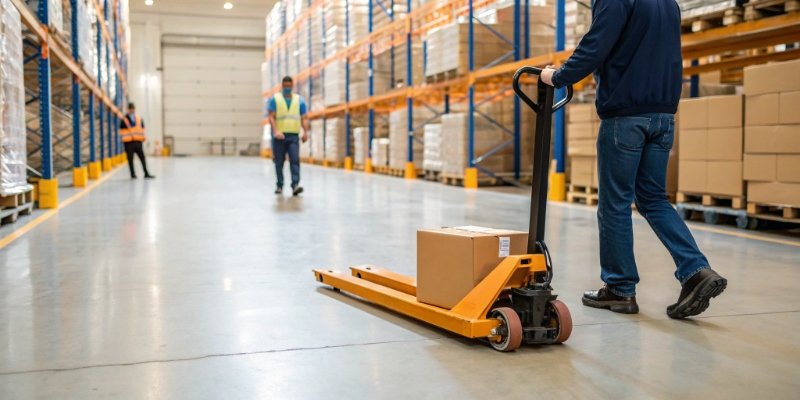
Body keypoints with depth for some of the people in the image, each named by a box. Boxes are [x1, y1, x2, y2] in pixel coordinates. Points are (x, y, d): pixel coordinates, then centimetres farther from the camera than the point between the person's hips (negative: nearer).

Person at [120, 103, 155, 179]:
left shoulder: (139, 119, 12)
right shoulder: (124, 120, -1)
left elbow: (142, 129, 15)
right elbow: (122, 131, -3)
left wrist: (142, 138, 5)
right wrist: (124, 139, -11)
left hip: (138, 142, 3)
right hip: (129, 142, -3)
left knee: (142, 158, 0)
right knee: (130, 159, 1)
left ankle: (146, 174, 2)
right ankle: (133, 174, 8)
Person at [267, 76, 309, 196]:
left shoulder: (299, 100, 11)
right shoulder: (275, 99, 6)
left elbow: (304, 118, 7)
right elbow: (271, 117, -3)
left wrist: (305, 132, -8)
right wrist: (275, 131, -18)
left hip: (294, 136, 0)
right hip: (279, 136, 0)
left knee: (295, 160, -12)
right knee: (279, 162, 5)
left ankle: (295, 185, -18)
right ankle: (280, 186, 15)